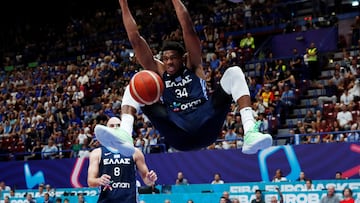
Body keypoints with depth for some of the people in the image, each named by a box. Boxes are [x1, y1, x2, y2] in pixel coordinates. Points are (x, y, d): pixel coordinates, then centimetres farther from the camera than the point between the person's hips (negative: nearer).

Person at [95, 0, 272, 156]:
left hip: (204, 126, -1)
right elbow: (135, 40, 13)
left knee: (233, 72, -12)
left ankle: (250, 133, -32)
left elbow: (188, 29, 5)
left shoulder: (193, 66, 16)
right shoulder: (158, 71, 19)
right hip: (177, 135, 1)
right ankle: (124, 135, -36)